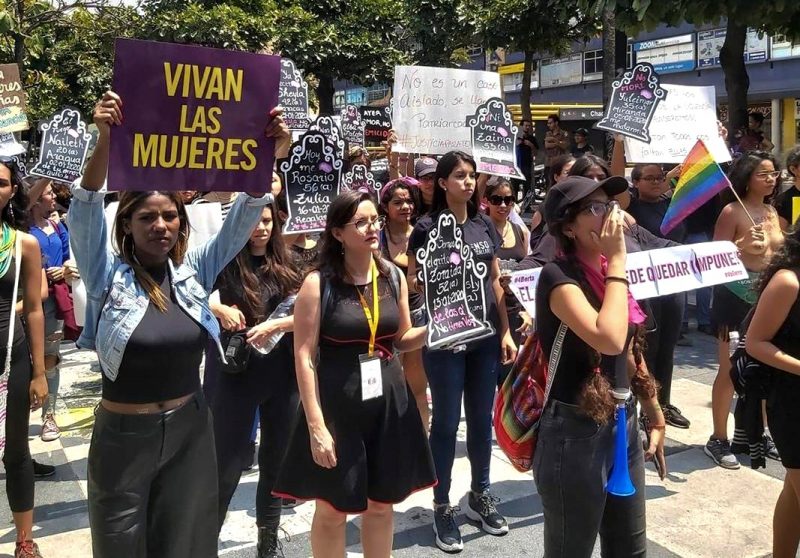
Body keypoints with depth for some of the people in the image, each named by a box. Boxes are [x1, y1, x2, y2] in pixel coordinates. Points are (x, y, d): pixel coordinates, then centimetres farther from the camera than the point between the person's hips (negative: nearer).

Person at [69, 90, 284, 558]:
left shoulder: (195, 270, -2)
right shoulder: (107, 274, -8)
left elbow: (244, 217, -9)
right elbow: (85, 210, -23)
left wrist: (270, 155, -24)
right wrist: (106, 141, -39)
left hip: (190, 430, 2)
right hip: (124, 434, -2)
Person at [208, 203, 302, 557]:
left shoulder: (286, 265, 4)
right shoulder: (225, 263, -5)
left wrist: (274, 325, -18)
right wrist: (219, 309, -24)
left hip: (282, 374, 4)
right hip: (237, 375, -3)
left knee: (276, 460, 14)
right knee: (227, 465, 0)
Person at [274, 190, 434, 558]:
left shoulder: (394, 276, 2)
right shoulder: (318, 284, -12)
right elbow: (304, 357, -12)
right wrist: (316, 425, -16)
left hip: (389, 400, 4)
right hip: (338, 403, -4)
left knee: (381, 503, 17)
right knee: (332, 508, 10)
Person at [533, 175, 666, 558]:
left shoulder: (611, 274, 6)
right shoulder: (558, 276, -18)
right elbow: (609, 340, -32)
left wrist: (655, 417, 20)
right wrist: (617, 261, -23)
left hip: (623, 426, 8)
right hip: (576, 434, -8)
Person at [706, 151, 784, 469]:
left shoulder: (772, 211, 11)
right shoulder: (732, 211, -10)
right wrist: (742, 244, -28)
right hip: (736, 296, -7)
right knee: (730, 370, -2)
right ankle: (718, 440, 8)